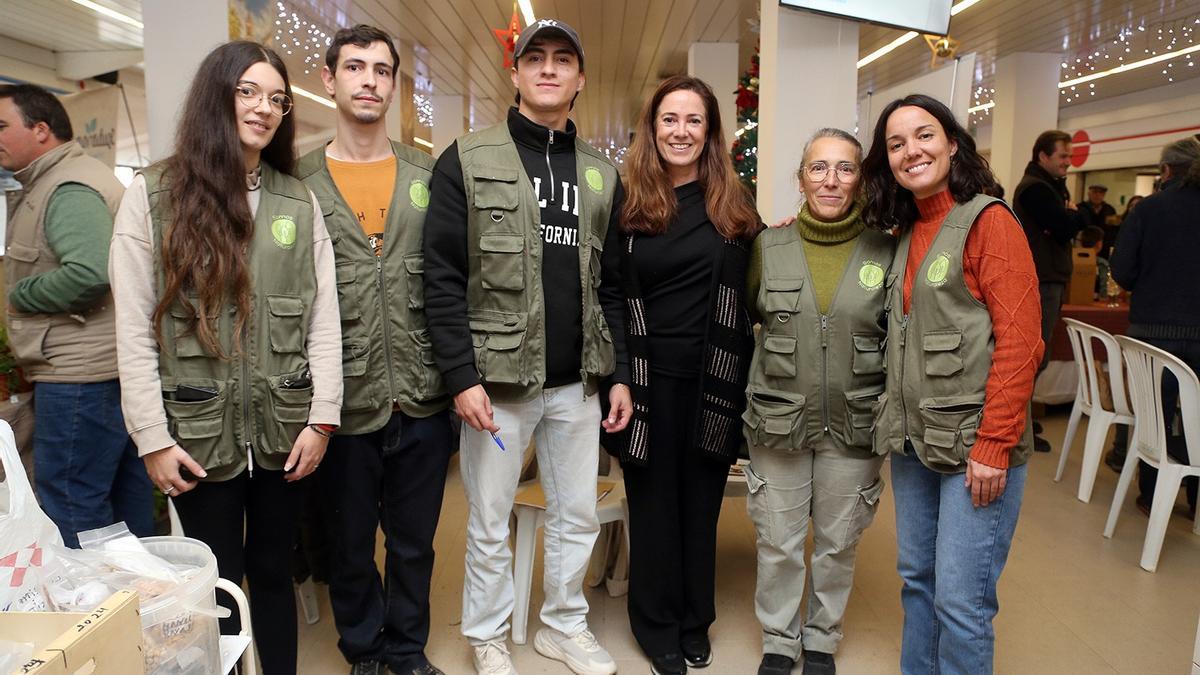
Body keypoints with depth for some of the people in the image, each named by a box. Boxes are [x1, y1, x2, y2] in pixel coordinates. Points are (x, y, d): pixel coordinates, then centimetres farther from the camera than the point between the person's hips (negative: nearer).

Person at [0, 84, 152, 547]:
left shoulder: (68, 189, -14)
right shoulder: (47, 184, 20)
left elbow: (90, 272, -28)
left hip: (82, 375, -11)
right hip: (115, 366, 11)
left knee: (71, 506, -3)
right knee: (126, 490, 17)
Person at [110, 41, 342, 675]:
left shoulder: (299, 202, 6)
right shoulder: (152, 195, -2)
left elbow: (324, 319, 2)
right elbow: (133, 331, -5)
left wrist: (321, 418, -5)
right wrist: (153, 438, -8)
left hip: (284, 426, 2)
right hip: (201, 432, -2)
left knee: (273, 570, 15)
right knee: (218, 583, 10)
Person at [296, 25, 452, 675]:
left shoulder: (430, 175, 6)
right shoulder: (299, 181, -1)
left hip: (423, 400, 2)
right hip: (344, 403, -1)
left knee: (415, 541, 16)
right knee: (350, 544, 15)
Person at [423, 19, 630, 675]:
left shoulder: (601, 174, 10)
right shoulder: (468, 161, -3)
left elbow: (611, 285, 12)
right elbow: (442, 277, -7)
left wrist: (620, 374, 7)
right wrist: (462, 376, -14)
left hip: (578, 383, 4)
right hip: (497, 379, -4)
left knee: (578, 516, 14)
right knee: (490, 524, 10)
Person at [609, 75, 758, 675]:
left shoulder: (734, 206, 5)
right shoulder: (628, 203, 0)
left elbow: (750, 295, 8)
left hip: (714, 380, 2)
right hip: (650, 377, -1)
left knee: (701, 503, 13)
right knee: (654, 504, 10)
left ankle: (695, 622, 31)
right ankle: (658, 626, 27)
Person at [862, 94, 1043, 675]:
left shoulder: (988, 221, -10)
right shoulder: (906, 233, 12)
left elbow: (1019, 341, -15)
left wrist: (994, 446, -17)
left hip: (973, 445, -7)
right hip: (914, 440, 7)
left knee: (961, 603, -1)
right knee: (916, 579, 17)